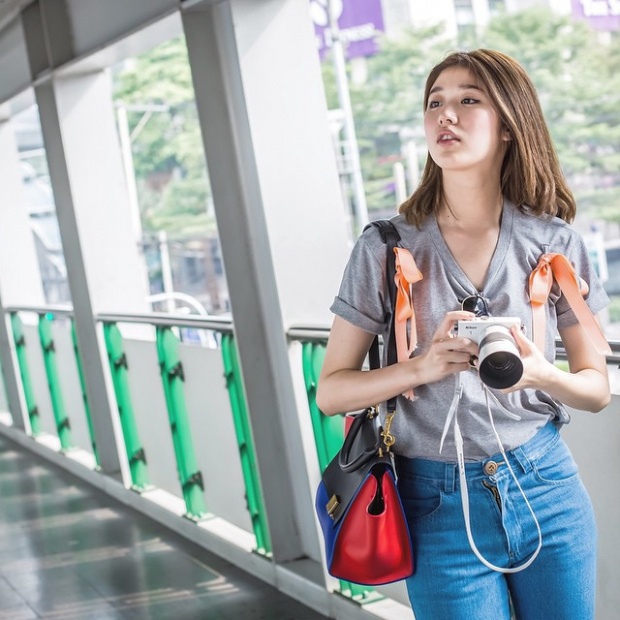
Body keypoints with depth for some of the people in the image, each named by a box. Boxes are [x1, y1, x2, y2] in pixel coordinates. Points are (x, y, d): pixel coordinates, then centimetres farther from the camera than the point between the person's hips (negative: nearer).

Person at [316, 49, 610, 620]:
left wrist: (541, 373, -17)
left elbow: (597, 388, 5)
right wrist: (422, 367, -21)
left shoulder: (554, 243, -1)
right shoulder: (386, 248, -5)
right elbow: (331, 392, -4)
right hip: (442, 505, -2)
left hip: (548, 488, 2)